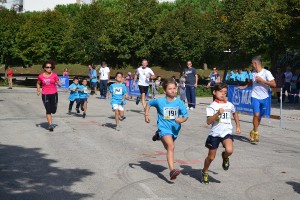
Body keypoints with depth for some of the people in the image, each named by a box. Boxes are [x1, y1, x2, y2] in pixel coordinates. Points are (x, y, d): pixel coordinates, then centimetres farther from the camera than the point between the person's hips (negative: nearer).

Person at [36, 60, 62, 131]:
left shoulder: (54, 75, -1)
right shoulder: (41, 76, 0)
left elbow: (59, 83, 1)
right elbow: (38, 83, 17)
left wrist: (60, 84, -18)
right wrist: (38, 90, 4)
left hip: (54, 94, 0)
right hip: (45, 95, 0)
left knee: (53, 110, 3)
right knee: (48, 110, -4)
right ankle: (50, 125, 2)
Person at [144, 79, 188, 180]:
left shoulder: (179, 102, -8)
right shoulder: (160, 101, -11)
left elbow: (186, 116, -5)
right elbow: (149, 103, 8)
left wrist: (181, 120, -25)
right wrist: (146, 115, 3)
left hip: (174, 129, 5)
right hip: (164, 128, -4)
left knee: (168, 147, 27)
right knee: (171, 147, -25)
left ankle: (159, 136, 55)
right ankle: (172, 171, -31)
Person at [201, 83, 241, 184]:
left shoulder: (229, 105, 7)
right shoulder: (212, 106, -6)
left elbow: (235, 113, 29)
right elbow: (208, 121, -16)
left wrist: (238, 126, 27)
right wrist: (218, 113, -28)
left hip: (226, 132, 2)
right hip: (214, 133, -2)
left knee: (229, 150, -26)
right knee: (211, 157, 8)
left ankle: (225, 157, 10)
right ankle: (205, 172, 35)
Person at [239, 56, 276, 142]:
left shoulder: (266, 72, -9)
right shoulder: (253, 73, 5)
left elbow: (274, 84, -15)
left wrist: (262, 80, -19)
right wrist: (245, 86, 17)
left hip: (264, 98, -1)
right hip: (255, 97, 1)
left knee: (259, 117, 10)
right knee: (256, 114, -17)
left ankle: (253, 132, 30)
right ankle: (256, 133, -7)